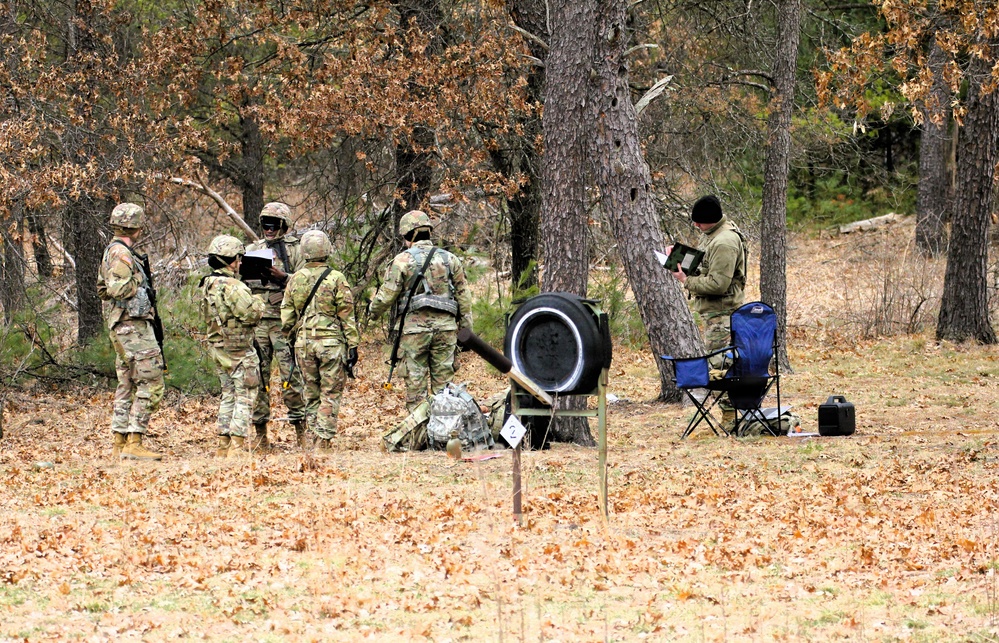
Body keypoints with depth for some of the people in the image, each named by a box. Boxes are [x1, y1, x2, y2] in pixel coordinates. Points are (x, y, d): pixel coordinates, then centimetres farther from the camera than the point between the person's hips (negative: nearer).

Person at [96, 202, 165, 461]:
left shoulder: (112, 251, 16)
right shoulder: (122, 254, -15)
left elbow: (102, 288, 24)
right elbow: (118, 288, -27)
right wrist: (141, 288, -10)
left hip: (123, 329, 11)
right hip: (133, 326, -11)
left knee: (127, 386, 13)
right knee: (151, 384, -11)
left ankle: (119, 444, 13)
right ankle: (134, 444, -15)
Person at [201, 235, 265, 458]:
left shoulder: (208, 285, 8)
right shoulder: (232, 286, -20)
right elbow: (252, 313, -24)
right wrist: (257, 302, -1)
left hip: (217, 348, 9)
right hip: (238, 350, -9)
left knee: (229, 395, 16)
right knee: (245, 398, -3)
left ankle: (223, 446, 17)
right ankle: (236, 447, -8)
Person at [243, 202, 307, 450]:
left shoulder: (295, 249, 5)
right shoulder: (253, 249, 17)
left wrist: (283, 277, -19)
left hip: (283, 320, -4)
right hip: (256, 320, 4)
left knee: (290, 374, -7)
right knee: (258, 376, 4)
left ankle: (300, 427, -1)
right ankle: (259, 432, 8)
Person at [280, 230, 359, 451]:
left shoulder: (294, 280, 4)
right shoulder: (336, 279, -7)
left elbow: (286, 318, 8)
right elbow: (347, 316, -7)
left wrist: (295, 331, 22)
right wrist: (353, 345, -2)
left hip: (303, 343, 4)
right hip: (331, 342, -4)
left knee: (312, 393, 14)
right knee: (331, 394, 1)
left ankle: (315, 438, 12)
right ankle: (323, 443, -6)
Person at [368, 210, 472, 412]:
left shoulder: (403, 260, -3)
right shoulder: (450, 259, 9)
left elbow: (387, 295, -2)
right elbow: (463, 296, 10)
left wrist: (373, 312, 18)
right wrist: (466, 329, 16)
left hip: (415, 327, -3)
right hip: (445, 326, 3)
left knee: (415, 382, 2)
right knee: (443, 383, 7)